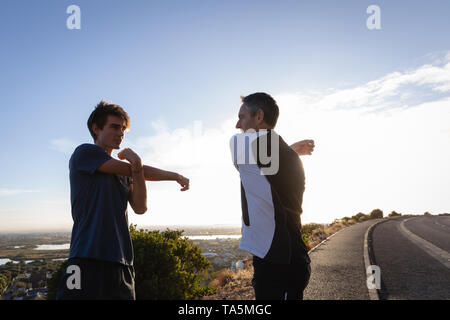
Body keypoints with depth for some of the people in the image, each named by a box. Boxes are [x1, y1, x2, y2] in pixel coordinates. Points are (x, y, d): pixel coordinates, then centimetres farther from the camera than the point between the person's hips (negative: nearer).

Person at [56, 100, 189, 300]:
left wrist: (137, 170, -9)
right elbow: (132, 169, -2)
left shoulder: (124, 172, 20)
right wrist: (174, 176, 9)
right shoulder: (84, 152, 3)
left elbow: (140, 208, 6)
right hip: (88, 259, -6)